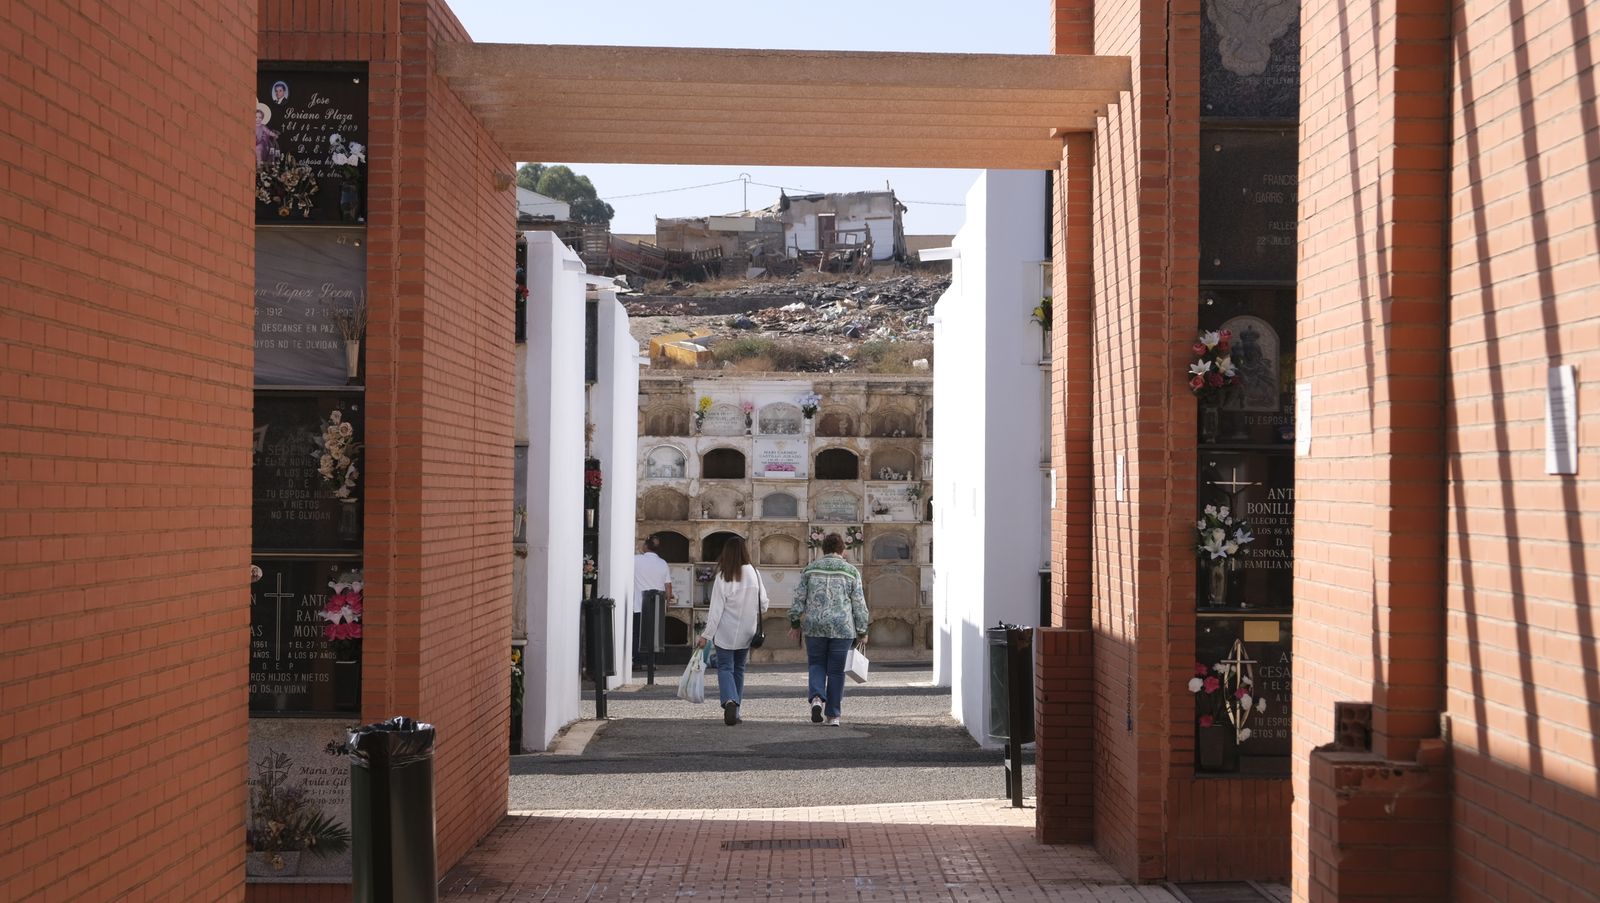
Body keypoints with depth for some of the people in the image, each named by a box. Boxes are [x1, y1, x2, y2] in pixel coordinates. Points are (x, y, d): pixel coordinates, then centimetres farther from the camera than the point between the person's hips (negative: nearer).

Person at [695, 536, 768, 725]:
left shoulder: (723, 577, -12)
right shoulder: (753, 573, -3)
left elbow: (716, 610, -12)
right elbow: (763, 603, 3)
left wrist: (706, 635, -7)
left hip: (726, 632, -3)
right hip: (746, 632, 3)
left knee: (725, 668, 2)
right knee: (739, 669, 15)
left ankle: (730, 701, -23)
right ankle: (735, 712, 17)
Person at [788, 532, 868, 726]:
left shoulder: (810, 570, 5)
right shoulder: (851, 571, 2)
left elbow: (798, 599, 5)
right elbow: (859, 605, 1)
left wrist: (795, 623, 14)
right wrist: (862, 632, 7)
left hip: (815, 626, 1)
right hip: (842, 628, -1)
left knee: (816, 665, 14)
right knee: (836, 670, 7)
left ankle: (817, 697, -12)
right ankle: (833, 715, 9)